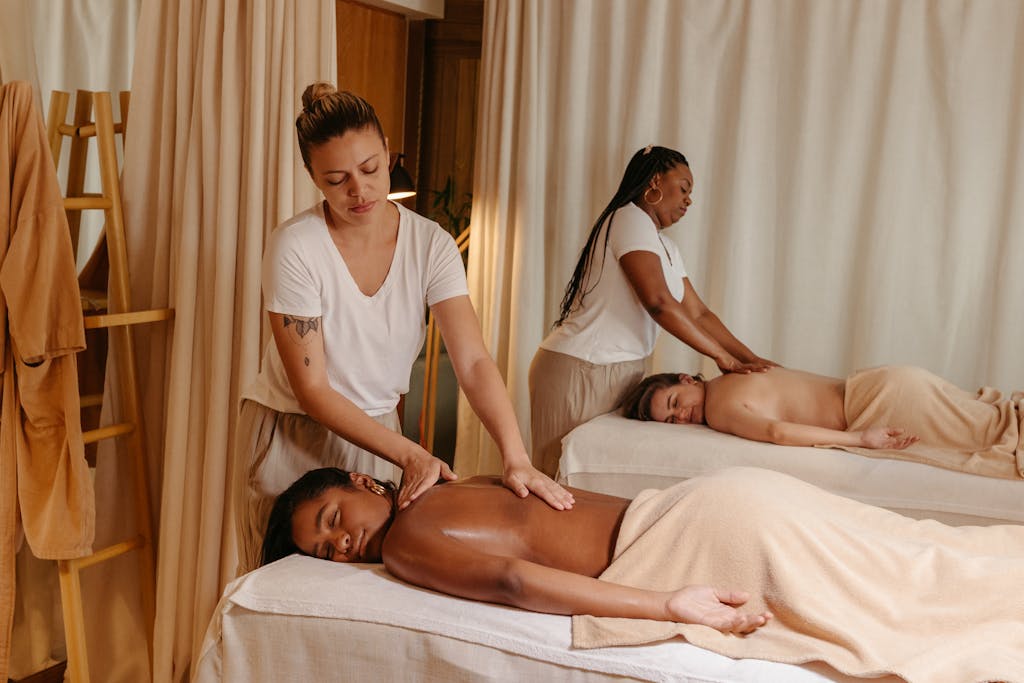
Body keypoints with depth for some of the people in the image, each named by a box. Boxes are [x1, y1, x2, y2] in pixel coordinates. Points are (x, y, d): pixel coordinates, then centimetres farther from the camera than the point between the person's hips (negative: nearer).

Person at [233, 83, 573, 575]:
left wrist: (515, 457, -33)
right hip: (292, 438, -3)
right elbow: (312, 390, -19)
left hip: (376, 434, 3)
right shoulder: (294, 248, -20)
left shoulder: (431, 245, -11)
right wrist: (410, 455, -27)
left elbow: (473, 363, -19)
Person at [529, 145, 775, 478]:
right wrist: (724, 357, -19)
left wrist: (752, 360, 3)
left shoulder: (665, 247, 18)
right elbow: (658, 302, -22)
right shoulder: (631, 218, -12)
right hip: (581, 371, -9)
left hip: (619, 374, 9)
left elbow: (697, 313, 14)